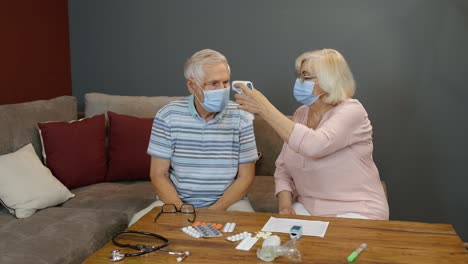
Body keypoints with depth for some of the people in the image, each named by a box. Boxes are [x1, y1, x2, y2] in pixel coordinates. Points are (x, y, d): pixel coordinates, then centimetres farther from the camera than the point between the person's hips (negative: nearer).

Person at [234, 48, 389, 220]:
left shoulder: (351, 111, -15)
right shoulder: (301, 114, 5)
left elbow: (313, 145, -34)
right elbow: (283, 169, 7)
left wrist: (265, 108, -32)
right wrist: (285, 204, -12)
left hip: (355, 213, -5)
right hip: (308, 208, 6)